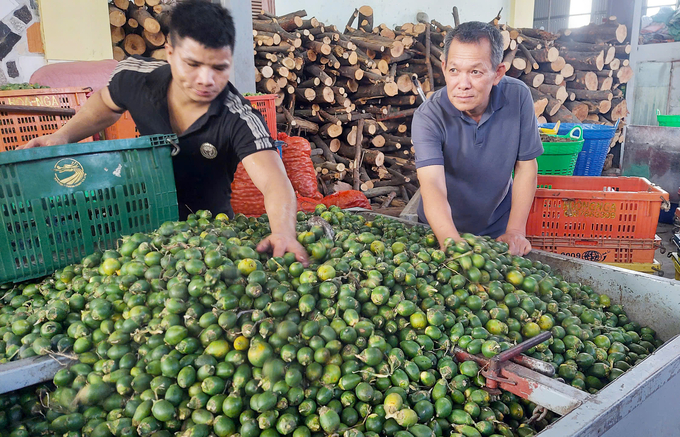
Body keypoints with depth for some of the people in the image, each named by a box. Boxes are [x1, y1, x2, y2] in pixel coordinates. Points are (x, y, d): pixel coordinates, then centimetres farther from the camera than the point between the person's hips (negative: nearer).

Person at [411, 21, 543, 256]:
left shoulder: (517, 96, -15)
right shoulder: (428, 116, -24)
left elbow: (526, 166, -7)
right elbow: (432, 187, -36)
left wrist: (515, 231, -14)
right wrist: (453, 245, -52)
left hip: (498, 229, 1)